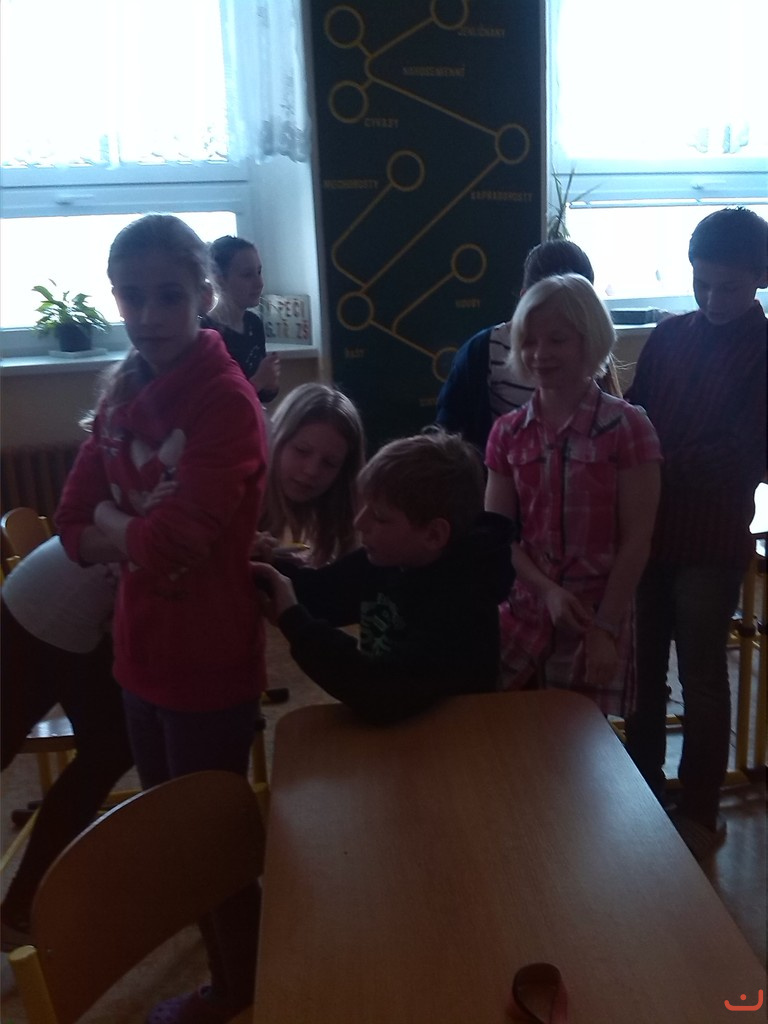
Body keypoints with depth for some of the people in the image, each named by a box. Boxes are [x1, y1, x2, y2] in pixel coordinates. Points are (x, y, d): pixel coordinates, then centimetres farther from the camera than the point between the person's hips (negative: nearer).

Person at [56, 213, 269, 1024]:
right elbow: (75, 524, 2)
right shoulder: (123, 394, 5)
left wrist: (112, 523, -8)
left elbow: (175, 539, -27)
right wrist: (141, 535, -15)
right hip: (143, 651, 8)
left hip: (209, 660, -8)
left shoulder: (226, 401, -19)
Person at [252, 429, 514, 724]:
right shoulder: (385, 559, -7)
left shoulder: (461, 605, -28)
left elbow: (387, 696, -38)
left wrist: (292, 619, -31)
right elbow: (319, 591, 8)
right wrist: (265, 569, -12)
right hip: (382, 732, 6)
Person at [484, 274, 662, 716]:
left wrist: (606, 627, -10)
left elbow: (636, 540, -8)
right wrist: (548, 590, -12)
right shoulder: (507, 433, 4)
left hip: (597, 616, -3)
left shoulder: (626, 426, -8)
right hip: (523, 613, 3)